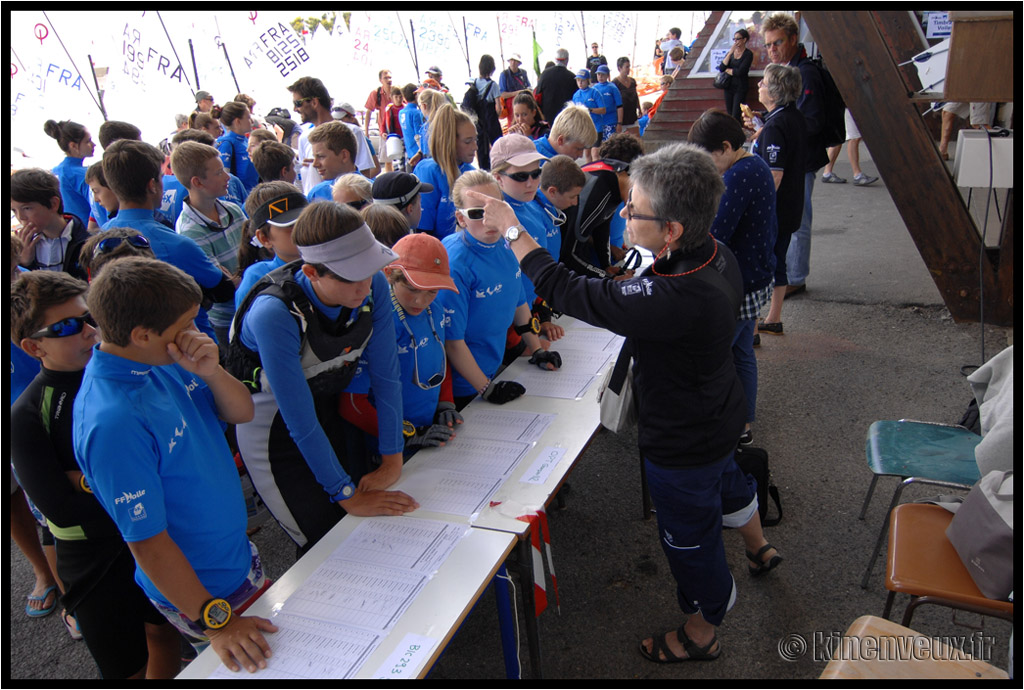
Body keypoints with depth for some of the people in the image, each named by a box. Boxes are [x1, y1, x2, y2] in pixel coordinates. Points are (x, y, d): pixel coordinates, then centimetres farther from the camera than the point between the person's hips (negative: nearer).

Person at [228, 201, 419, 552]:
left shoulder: (373, 285, -19)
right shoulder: (274, 313, -34)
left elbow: (385, 373, -12)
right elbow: (299, 419, -29)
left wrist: (392, 461, -13)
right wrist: (347, 495, -22)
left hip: (331, 410, 5)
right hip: (274, 428, -5)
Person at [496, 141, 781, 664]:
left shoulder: (672, 299, -44)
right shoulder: (717, 256, -15)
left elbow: (567, 291, -35)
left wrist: (510, 229, -26)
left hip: (682, 444, -9)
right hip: (718, 417, 9)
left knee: (690, 538, 17)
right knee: (726, 482, 38)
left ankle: (701, 634, 46)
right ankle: (759, 546, 71)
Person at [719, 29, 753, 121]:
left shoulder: (748, 54, -4)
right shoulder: (730, 53, 12)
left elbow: (740, 72, -15)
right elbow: (721, 68, -3)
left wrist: (727, 70, 0)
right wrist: (730, 52, -7)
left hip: (740, 87, -5)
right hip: (729, 86, 5)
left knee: (736, 117, -12)